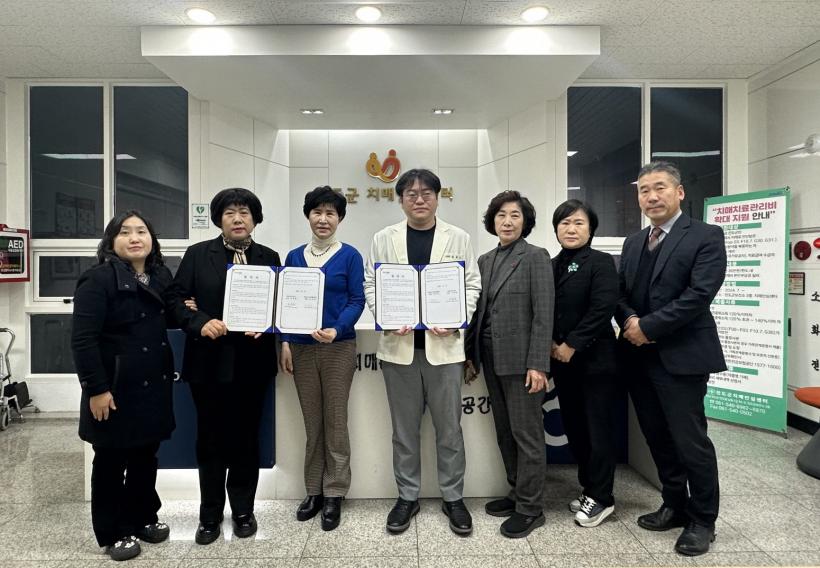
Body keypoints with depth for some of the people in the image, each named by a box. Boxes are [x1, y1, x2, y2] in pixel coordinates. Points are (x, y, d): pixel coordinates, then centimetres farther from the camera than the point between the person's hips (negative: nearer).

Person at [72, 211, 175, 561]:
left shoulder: (161, 275, 7)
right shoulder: (98, 279, -12)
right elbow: (82, 339, -17)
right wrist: (97, 389, -19)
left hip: (154, 384, 6)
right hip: (116, 387, -6)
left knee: (146, 454, 17)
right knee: (111, 460, 10)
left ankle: (142, 518, 35)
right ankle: (113, 532, 27)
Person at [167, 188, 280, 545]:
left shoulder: (269, 258, 5)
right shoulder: (198, 254, 2)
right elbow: (176, 297, 0)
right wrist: (200, 323, -17)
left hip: (252, 362, 1)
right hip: (209, 361, 0)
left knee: (246, 437, 13)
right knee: (210, 438, 11)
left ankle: (243, 510, 31)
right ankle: (210, 515, 29)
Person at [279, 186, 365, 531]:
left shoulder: (350, 256, -1)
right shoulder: (294, 257, 9)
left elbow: (357, 301, -6)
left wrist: (336, 330, -22)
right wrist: (285, 343, 1)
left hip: (338, 347, -3)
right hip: (301, 347, 3)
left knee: (335, 421, 3)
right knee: (312, 422, 11)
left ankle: (334, 494, 16)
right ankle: (314, 490, 24)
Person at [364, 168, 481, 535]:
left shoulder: (458, 238, 6)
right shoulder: (384, 239, 8)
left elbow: (472, 284, 3)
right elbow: (371, 284, 6)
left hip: (443, 344, -1)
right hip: (399, 345, 1)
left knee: (449, 427, 8)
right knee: (404, 428, 12)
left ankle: (453, 498, 25)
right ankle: (407, 497, 28)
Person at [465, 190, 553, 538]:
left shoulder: (536, 257, -6)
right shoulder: (485, 260, 12)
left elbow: (543, 314, -11)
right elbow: (479, 310, 13)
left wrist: (537, 364, -17)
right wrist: (471, 355, 10)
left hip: (521, 360, -6)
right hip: (491, 358, 6)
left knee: (526, 434, 3)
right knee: (505, 432, 16)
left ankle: (530, 508, 17)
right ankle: (516, 493, 31)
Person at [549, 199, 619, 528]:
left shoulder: (601, 262, -6)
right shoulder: (551, 266, 11)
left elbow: (602, 308, -16)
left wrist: (572, 345, -17)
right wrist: (551, 345, -5)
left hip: (595, 359, -6)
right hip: (561, 361, 6)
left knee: (598, 428, 3)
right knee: (573, 427, 12)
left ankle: (601, 497, 17)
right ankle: (588, 487, 28)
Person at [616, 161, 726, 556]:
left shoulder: (706, 236, -5)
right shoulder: (633, 243, 15)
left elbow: (700, 293, -16)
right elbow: (621, 293, 14)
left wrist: (648, 326, -16)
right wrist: (629, 321, -7)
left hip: (681, 357, -6)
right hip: (639, 357, 6)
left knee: (690, 441, 2)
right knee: (658, 438, 15)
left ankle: (702, 520, 21)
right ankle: (675, 506, 33)